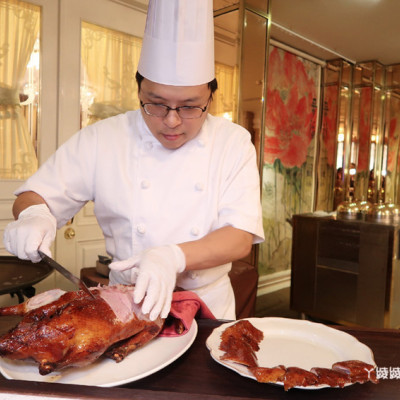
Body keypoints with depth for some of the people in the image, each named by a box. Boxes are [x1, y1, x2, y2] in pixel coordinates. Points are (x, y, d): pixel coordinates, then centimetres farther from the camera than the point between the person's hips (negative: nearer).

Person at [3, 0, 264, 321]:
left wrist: (174, 257, -31)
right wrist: (33, 215, -20)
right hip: (125, 304, 1)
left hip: (209, 305, 0)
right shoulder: (101, 139, -5)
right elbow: (33, 197, 4)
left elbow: (240, 238, -14)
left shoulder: (235, 142, -7)